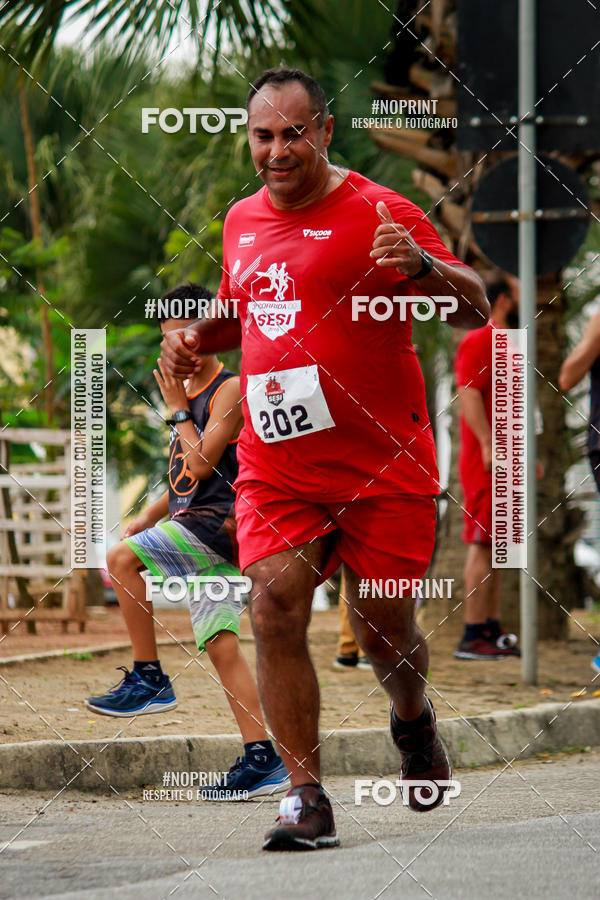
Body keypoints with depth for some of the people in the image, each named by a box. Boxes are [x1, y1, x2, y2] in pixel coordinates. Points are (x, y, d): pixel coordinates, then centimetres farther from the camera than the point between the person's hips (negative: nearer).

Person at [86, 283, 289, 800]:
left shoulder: (230, 389, -6)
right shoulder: (189, 394, 21)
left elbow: (203, 463, -15)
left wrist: (177, 410, -5)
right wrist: (146, 519, 15)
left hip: (220, 523, -9)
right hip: (195, 528, 9)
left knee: (122, 559, -21)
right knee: (220, 645, 1)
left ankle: (148, 678, -15)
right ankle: (262, 758, -3)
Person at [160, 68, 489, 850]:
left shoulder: (378, 213, -6)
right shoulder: (242, 221, 12)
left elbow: (475, 311, -9)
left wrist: (421, 265, -29)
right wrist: (196, 339, 10)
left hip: (382, 464, -4)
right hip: (275, 465, 4)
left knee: (383, 625, 5)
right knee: (275, 605, -15)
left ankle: (413, 722, 40)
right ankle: (306, 797, -11)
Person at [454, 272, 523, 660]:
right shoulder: (479, 341, -8)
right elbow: (469, 394, -18)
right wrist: (489, 447, -25)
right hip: (485, 460, -10)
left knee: (497, 546, 10)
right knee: (483, 544, -11)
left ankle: (491, 631, 13)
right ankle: (473, 635, -12)